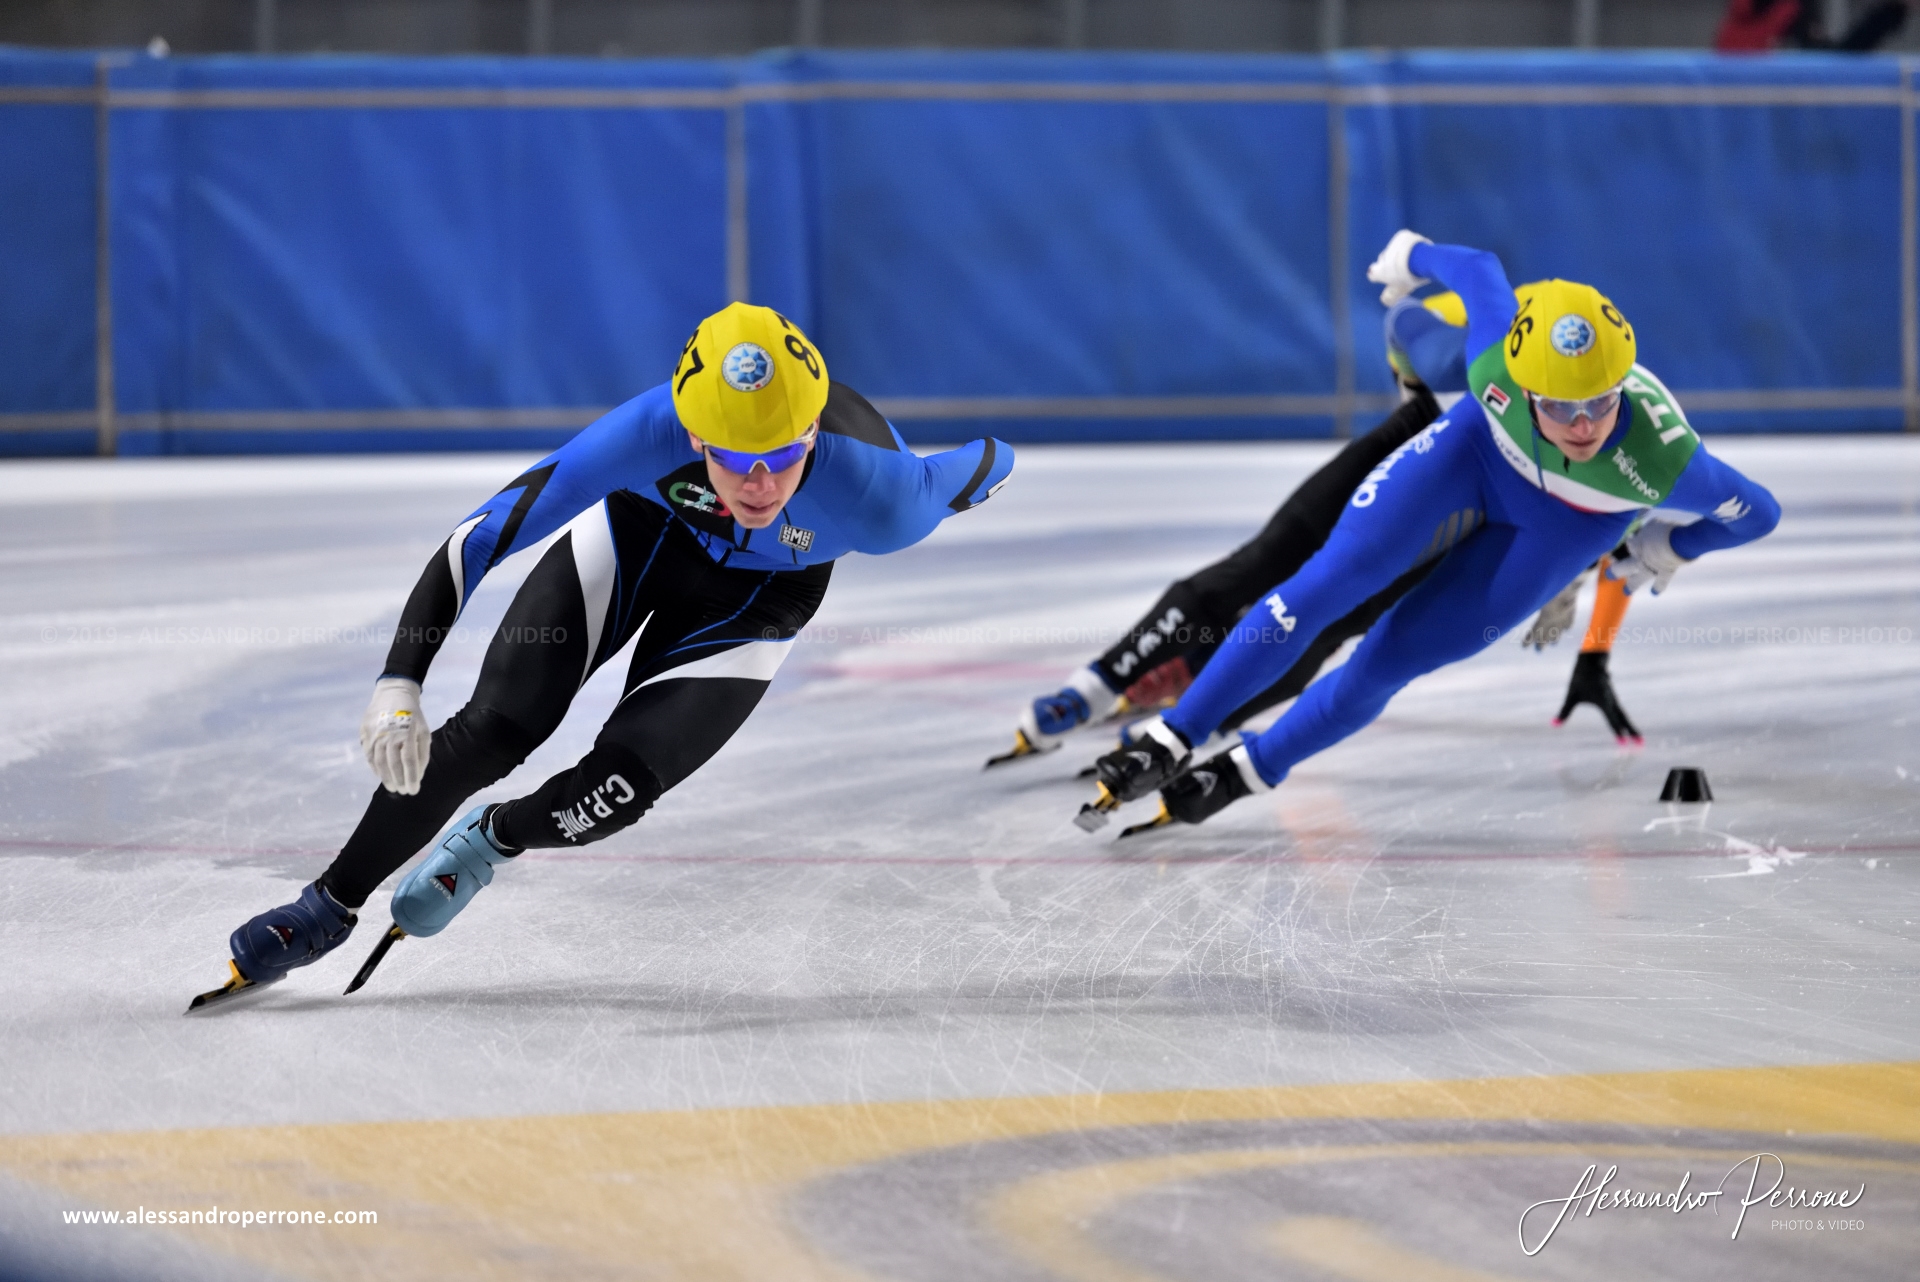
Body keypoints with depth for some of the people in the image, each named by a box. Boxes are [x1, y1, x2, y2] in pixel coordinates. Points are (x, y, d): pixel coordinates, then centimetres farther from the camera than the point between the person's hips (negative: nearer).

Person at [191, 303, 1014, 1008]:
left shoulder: (880, 497, -42)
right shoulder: (653, 432, -42)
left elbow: (983, 468, -18)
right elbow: (480, 537, -38)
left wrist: (990, 467, 8)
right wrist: (397, 685, -45)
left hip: (758, 595, 0)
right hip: (642, 528, 0)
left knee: (615, 787, -13)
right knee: (492, 731, -9)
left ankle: (490, 842, 22)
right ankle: (329, 909, 12)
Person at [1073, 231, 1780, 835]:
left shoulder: (1661, 460, -41)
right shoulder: (1499, 361, -38)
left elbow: (1756, 511, -21)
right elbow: (1481, 269, -16)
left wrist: (1663, 551, -4)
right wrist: (1415, 256, 6)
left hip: (1568, 523, -1)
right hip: (1479, 449, 1)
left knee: (1394, 655, -7)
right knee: (1330, 581, -11)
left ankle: (1252, 768, 15)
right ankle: (1170, 741, 0)